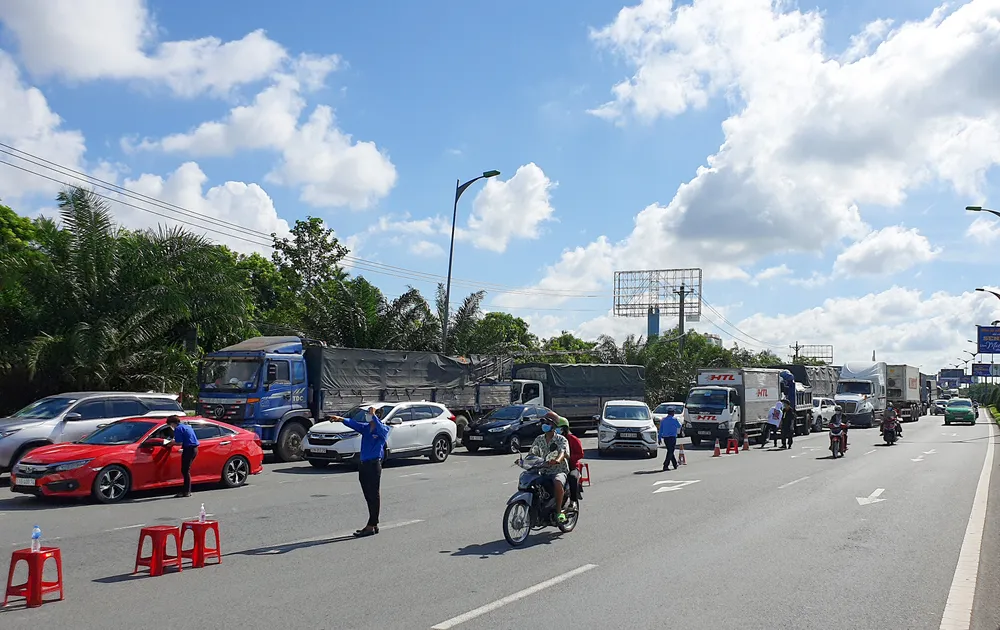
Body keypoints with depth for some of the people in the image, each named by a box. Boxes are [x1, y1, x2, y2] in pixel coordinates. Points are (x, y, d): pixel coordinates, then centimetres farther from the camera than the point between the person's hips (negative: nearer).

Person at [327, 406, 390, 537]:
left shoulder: (383, 429, -5)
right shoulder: (365, 427, 13)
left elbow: (380, 428, -29)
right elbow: (354, 424, -3)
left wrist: (373, 415, -35)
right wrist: (341, 419, -19)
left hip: (374, 465, -8)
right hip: (363, 464, 8)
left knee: (374, 496, -3)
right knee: (369, 496, 12)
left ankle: (371, 526, -2)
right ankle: (373, 525, 20)